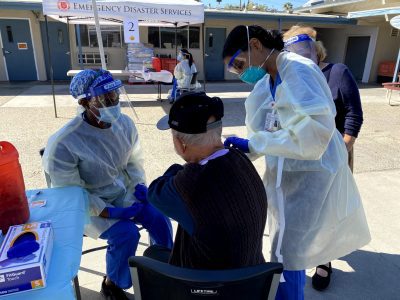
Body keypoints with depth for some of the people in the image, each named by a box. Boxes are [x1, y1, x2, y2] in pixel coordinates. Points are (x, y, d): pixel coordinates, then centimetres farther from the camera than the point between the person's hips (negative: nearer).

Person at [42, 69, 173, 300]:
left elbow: (135, 160, 6)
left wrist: (140, 185, -12)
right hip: (86, 204, -5)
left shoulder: (125, 123, -9)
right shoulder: (63, 144, -26)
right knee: (126, 233, -25)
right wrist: (112, 213, -25)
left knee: (159, 217, -13)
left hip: (123, 191, 5)